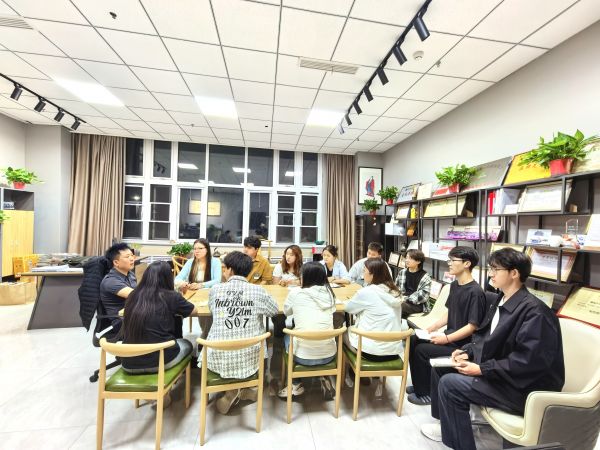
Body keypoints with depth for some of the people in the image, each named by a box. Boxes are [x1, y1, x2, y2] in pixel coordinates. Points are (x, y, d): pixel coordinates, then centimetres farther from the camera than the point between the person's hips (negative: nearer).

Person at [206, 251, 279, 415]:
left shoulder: (215, 290, -9)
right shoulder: (257, 291, -13)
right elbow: (275, 310, 4)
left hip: (218, 359, 0)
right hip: (249, 360, 1)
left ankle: (234, 390, 19)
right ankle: (241, 389, 21)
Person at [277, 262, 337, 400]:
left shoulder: (295, 293, -8)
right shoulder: (329, 293, 0)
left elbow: (286, 311, 11)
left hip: (303, 356, -3)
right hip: (329, 354, 3)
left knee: (287, 336, 28)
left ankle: (297, 384, 25)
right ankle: (323, 377, 20)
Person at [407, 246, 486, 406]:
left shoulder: (475, 292, -20)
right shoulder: (454, 285, 7)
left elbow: (472, 326, -21)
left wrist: (447, 339, -19)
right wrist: (430, 328, 6)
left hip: (461, 343, -8)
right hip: (449, 335, 8)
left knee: (421, 350, -17)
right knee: (414, 340, 0)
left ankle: (425, 393, 6)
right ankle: (419, 384, 17)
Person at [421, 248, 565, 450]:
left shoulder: (534, 310, -23)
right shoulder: (501, 300, 5)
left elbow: (527, 361, -27)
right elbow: (486, 336, 13)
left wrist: (482, 369, -23)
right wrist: (467, 351, -2)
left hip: (523, 387, -9)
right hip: (498, 373, 9)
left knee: (449, 384, -19)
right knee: (441, 366, 6)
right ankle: (448, 423, 24)